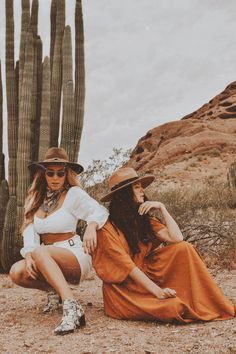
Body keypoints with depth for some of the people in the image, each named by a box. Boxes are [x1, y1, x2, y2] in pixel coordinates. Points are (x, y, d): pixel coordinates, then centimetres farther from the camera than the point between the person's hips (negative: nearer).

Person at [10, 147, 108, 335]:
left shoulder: (74, 194, -6)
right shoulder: (36, 198, 9)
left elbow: (100, 211, -16)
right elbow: (29, 229, 0)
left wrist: (92, 226, -39)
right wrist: (28, 255, -18)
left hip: (73, 255, -5)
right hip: (46, 260, 6)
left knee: (40, 252, -34)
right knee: (17, 272, -22)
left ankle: (72, 307, -42)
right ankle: (56, 291, 6)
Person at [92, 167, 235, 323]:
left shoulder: (144, 219, 5)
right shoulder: (107, 227, -16)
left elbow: (176, 238, -8)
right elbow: (126, 265, -21)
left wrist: (162, 207, -10)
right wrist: (157, 291, -27)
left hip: (146, 276, 7)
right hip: (123, 288, -7)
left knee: (183, 248, -13)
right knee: (172, 308, -32)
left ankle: (209, 304, -12)